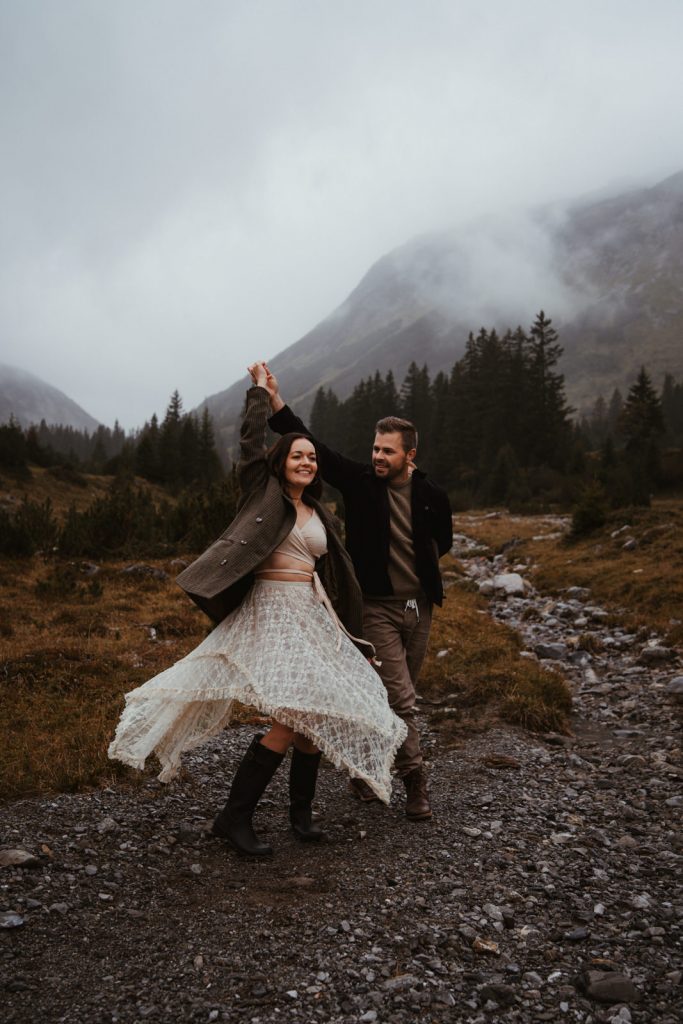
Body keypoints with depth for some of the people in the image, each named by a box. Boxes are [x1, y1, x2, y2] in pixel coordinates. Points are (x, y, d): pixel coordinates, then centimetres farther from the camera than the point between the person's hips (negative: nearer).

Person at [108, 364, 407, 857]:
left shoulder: (318, 514, 16)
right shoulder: (263, 493, 1)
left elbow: (335, 574, 19)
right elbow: (251, 442, -9)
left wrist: (344, 630, 17)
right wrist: (260, 389, 1)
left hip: (313, 616, 7)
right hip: (271, 612, -7)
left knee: (315, 713, 5)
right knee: (295, 715, -17)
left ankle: (301, 810, 23)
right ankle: (235, 817, -6)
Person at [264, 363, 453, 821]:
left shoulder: (432, 496, -4)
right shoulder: (359, 481, -8)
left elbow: (444, 540, 15)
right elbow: (313, 446, -14)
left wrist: (420, 561, 0)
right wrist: (277, 402, -22)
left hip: (419, 605, 4)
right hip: (378, 606, -3)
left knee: (400, 696, 14)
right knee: (401, 698, -7)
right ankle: (416, 782, 9)